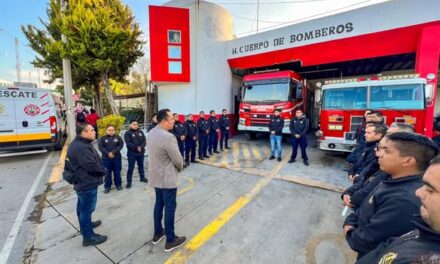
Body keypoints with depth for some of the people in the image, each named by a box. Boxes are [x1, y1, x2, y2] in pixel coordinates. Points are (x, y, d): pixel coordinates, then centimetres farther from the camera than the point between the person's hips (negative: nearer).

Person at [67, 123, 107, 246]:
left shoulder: (81, 144, 9)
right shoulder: (80, 147, -28)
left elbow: (93, 160, 14)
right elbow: (91, 165, -29)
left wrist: (101, 169, 2)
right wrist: (103, 171, -12)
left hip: (83, 182, 11)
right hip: (87, 183, -11)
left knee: (83, 206, 26)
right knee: (87, 209, 1)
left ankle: (86, 224, 45)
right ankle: (88, 237, 14)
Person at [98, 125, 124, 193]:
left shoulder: (118, 137, 3)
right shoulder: (103, 138, 3)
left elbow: (120, 145, -7)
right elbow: (100, 147, -6)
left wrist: (113, 152, -18)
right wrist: (108, 153, -17)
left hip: (117, 157, 0)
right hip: (106, 158, 0)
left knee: (117, 172, 9)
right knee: (107, 173, 7)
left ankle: (118, 184, 24)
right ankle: (107, 186, 20)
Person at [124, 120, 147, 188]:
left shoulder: (140, 132, 7)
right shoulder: (128, 133, -6)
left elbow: (144, 141, 0)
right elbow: (128, 143, -15)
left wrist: (141, 147, -17)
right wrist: (137, 147, -21)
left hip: (141, 152, 4)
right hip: (132, 153, -4)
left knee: (141, 166, 18)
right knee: (131, 168, 0)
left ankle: (142, 178, 35)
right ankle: (129, 182, 9)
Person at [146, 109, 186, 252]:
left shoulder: (151, 133, 1)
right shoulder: (168, 137, -27)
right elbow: (178, 160, -20)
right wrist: (180, 168, 3)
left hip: (155, 175, 9)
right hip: (167, 178, -9)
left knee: (159, 204, 22)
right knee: (170, 207, 6)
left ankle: (157, 233, 39)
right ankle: (170, 240, 23)